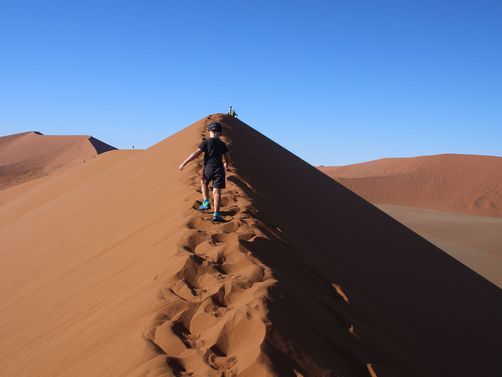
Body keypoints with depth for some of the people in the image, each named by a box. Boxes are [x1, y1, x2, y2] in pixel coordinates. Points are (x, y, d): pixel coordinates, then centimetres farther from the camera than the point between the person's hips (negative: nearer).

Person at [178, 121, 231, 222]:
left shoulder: (206, 142, -2)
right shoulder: (222, 144, 9)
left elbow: (196, 153, -11)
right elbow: (227, 158, 14)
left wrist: (184, 163, -8)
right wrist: (226, 165, 38)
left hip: (208, 168, -2)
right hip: (219, 169, 2)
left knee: (204, 182, 29)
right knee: (217, 192, -1)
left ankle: (206, 202, 19)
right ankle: (216, 214, -9)